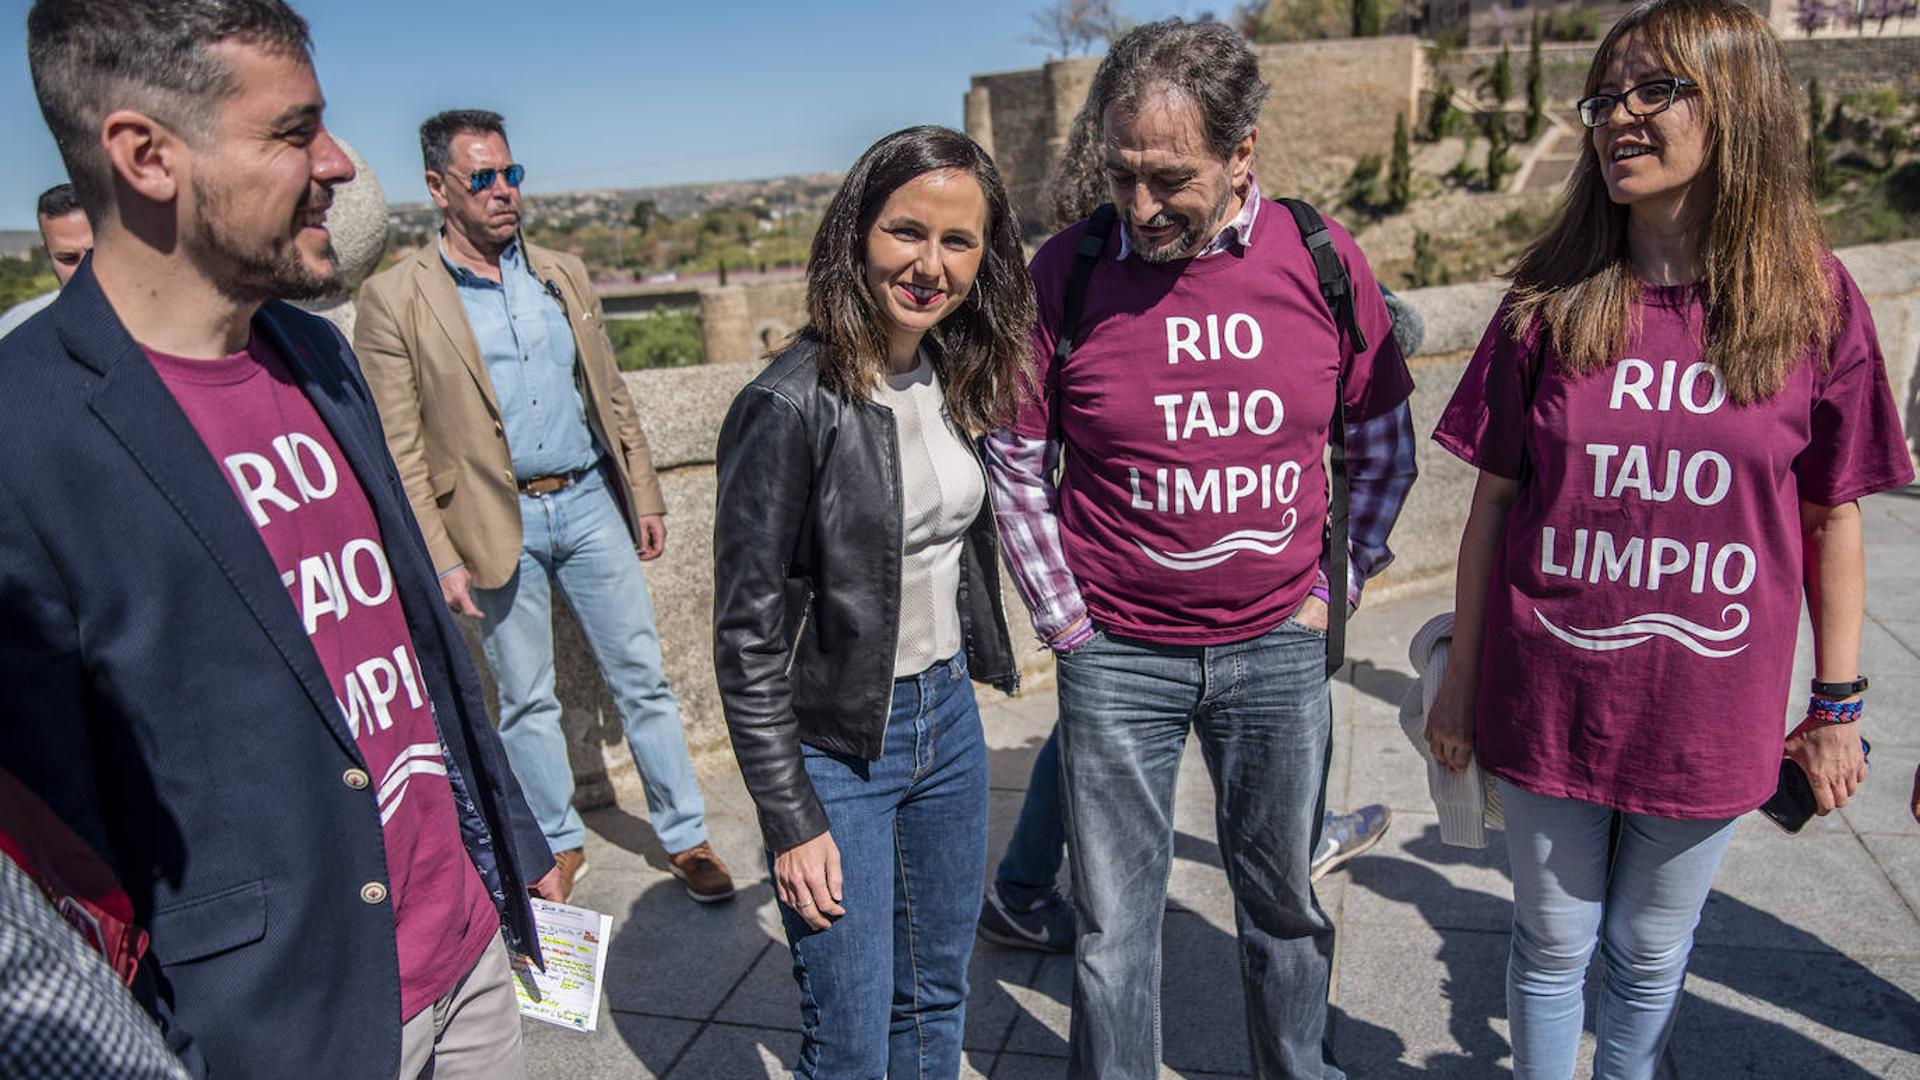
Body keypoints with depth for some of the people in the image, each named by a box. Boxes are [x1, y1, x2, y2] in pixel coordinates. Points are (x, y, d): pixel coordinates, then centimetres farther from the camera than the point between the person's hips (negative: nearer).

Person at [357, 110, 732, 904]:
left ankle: (686, 837, 20)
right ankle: (557, 846, 29)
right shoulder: (395, 299, -5)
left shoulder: (564, 275, 8)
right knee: (525, 700, 10)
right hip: (498, 523, -3)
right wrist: (439, 560, -11)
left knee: (641, 677, 7)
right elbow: (399, 449, -6)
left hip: (590, 502, 3)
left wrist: (644, 496, 10)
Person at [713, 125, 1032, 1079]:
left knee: (937, 999, 22)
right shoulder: (791, 404, -20)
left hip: (948, 719, 7)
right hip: (836, 747, -6)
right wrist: (792, 821, -14)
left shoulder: (957, 377, 1)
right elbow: (748, 633, -16)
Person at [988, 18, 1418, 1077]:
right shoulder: (1067, 270, -10)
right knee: (1115, 919, 10)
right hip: (1118, 658, -1)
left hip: (1278, 650, 2)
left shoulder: (1323, 261, -5)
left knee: (1284, 898, 20)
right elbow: (1014, 465, -2)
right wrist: (1067, 623, -3)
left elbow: (1384, 445, 7)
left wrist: (1337, 586, 5)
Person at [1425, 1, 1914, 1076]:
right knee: (1553, 944, 16)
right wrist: (1461, 680, 2)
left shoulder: (1816, 303, -5)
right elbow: (1494, 504, -2)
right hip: (1548, 705, 0)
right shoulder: (1551, 302, -5)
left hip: (1706, 720, 0)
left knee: (1652, 957, 19)